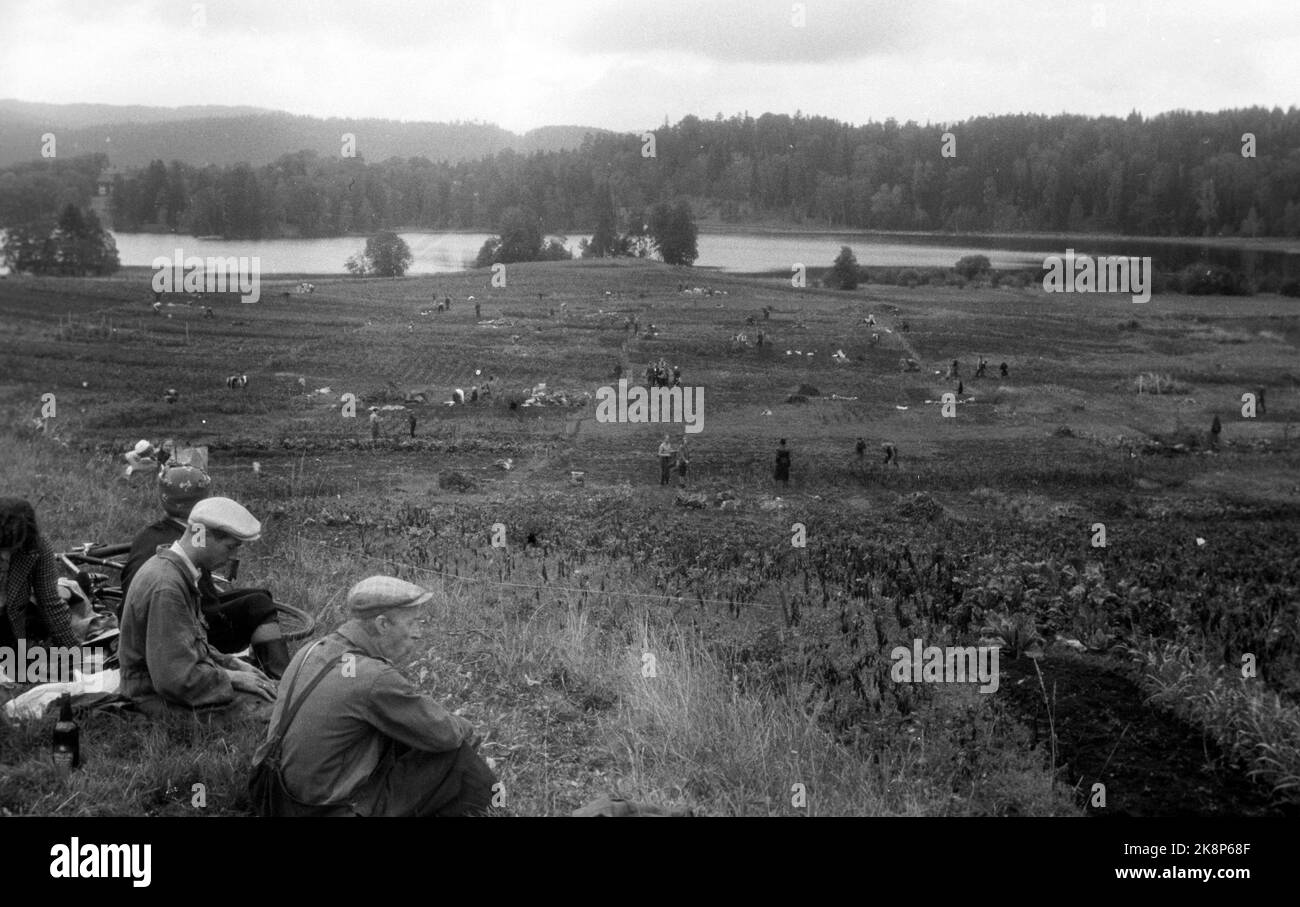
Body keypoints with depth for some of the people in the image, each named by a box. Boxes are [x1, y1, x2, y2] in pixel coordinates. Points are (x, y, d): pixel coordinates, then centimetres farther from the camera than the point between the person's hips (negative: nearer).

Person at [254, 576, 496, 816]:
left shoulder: (313, 651, 2)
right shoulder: (375, 678, -25)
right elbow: (446, 734, -16)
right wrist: (465, 729, 7)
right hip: (344, 809, -9)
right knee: (458, 754, -4)